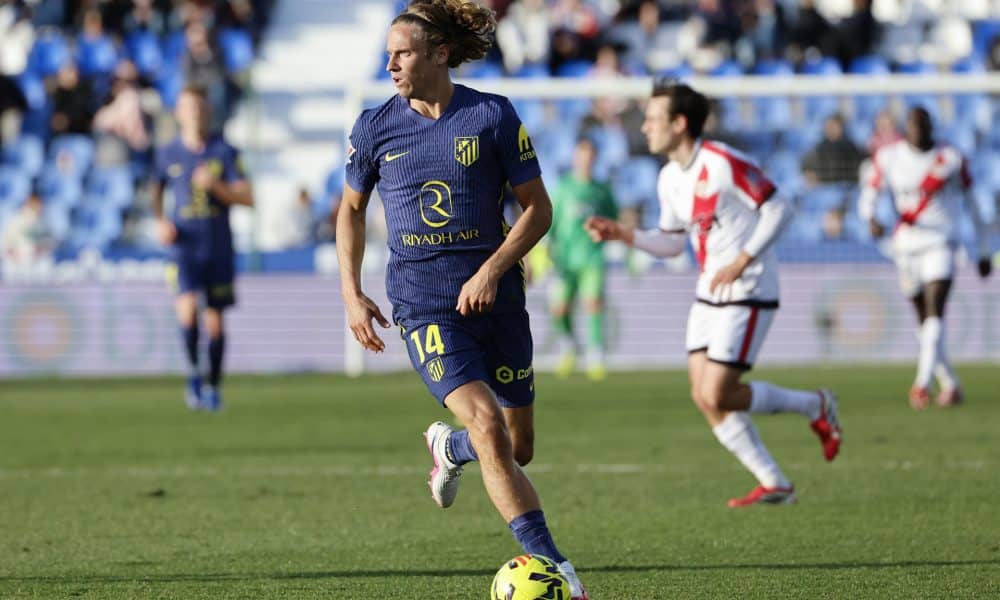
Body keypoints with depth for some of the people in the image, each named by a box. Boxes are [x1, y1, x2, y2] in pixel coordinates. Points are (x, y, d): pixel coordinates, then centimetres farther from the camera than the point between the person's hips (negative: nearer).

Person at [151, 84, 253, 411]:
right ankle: (193, 370, -1)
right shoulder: (168, 154, 4)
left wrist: (216, 186, -20)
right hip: (185, 247, 0)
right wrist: (160, 222, 3)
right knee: (188, 307, -21)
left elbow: (247, 197, -4)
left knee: (215, 320, 5)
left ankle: (213, 386, 20)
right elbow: (157, 191, 20)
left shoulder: (225, 152, 0)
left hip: (219, 247, 0)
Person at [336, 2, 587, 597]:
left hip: (494, 295, 1)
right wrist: (352, 294, 6)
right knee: (488, 426, -20)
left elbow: (538, 207, -1)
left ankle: (449, 448, 46)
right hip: (422, 301, -1)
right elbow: (352, 209, 14)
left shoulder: (494, 116, -5)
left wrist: (492, 270, -14)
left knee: (519, 448, 9)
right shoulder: (375, 128, 0)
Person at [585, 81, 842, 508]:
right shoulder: (669, 179, 9)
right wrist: (624, 235, 3)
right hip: (709, 294, 9)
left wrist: (742, 261, -21)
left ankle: (815, 407, 8)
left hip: (748, 294, -9)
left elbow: (778, 209, -15)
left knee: (717, 396, -13)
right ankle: (774, 484, 8)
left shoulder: (723, 163, -17)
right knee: (704, 397, 0)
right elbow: (671, 242, 18)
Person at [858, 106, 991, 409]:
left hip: (940, 245, -3)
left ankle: (922, 383, -32)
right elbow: (868, 196, 1)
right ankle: (950, 385, 24)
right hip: (906, 247, 3)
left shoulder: (951, 159, -2)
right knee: (925, 322, 10)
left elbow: (972, 204, 8)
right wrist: (871, 219, -23)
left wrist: (984, 251, 12)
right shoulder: (889, 157, 1)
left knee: (935, 314, -20)